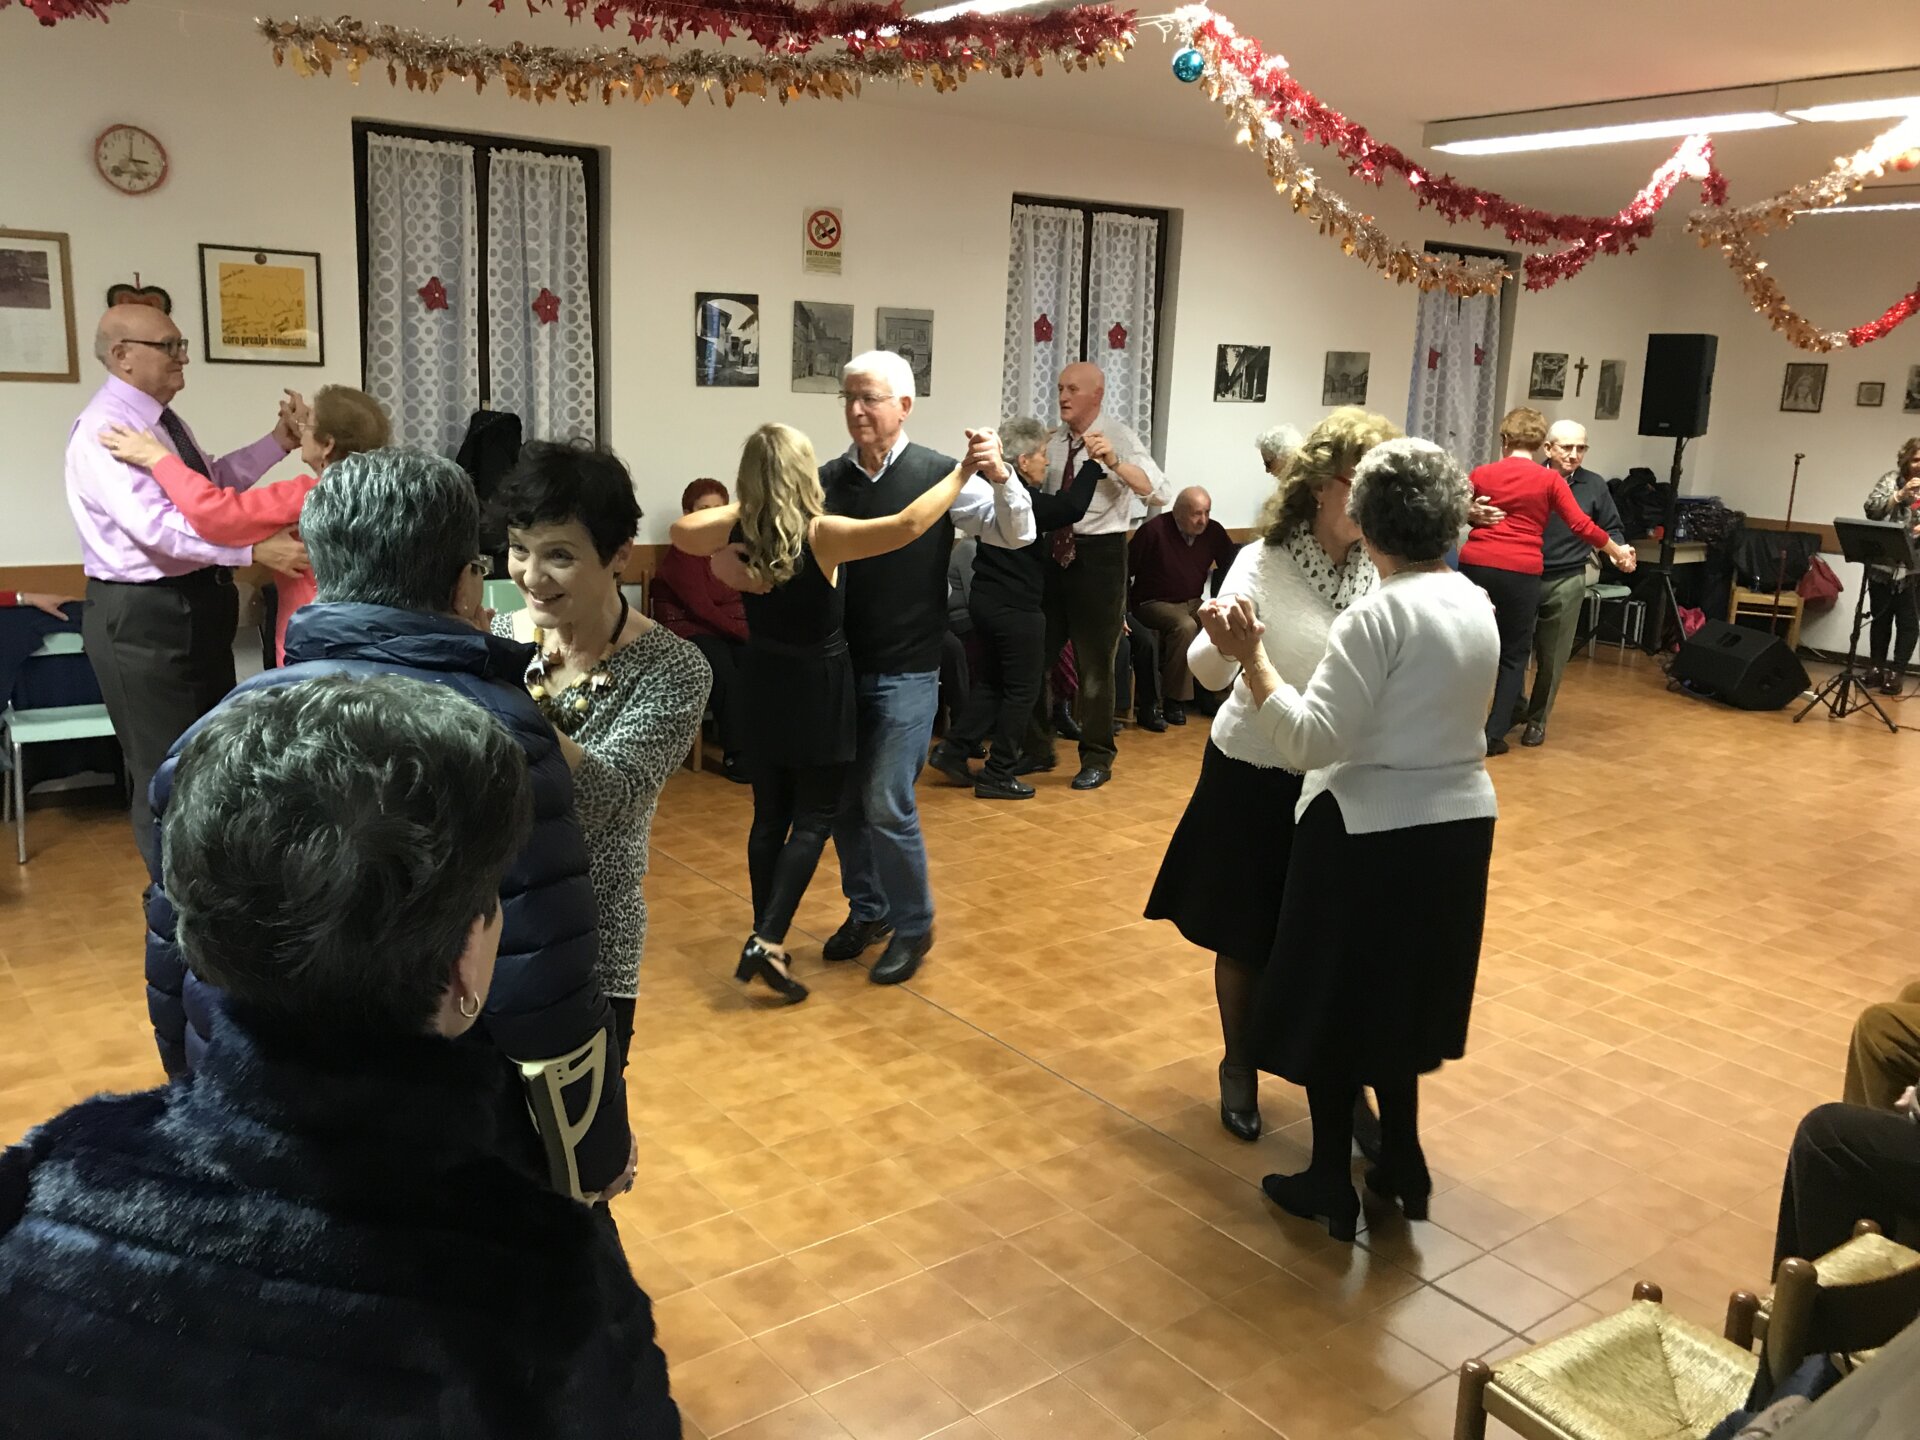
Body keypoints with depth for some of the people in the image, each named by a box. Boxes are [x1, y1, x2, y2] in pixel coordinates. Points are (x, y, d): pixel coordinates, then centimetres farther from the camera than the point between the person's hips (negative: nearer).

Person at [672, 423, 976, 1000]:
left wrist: (741, 510, 17)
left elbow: (681, 531, 14)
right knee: (813, 820, 3)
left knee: (770, 817, 14)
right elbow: (909, 524, -27)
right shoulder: (821, 535, -22)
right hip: (820, 690, -5)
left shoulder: (739, 529, -6)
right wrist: (963, 472, -17)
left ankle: (765, 939, 21)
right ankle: (767, 942, -7)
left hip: (765, 687, 6)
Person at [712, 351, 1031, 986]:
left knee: (886, 803, -6)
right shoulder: (828, 480, 1)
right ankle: (867, 910, 35)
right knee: (843, 798, 13)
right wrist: (730, 555, -20)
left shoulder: (939, 475, -8)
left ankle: (913, 928, 16)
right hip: (842, 665, 4)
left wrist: (999, 476, -28)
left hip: (907, 672, -4)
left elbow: (1017, 534, -9)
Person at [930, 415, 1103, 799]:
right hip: (1016, 608, -9)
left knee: (992, 681, 21)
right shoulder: (1022, 500, -19)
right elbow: (1072, 507, -26)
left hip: (986, 601, 9)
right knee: (1021, 690, 3)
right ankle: (998, 775, 8)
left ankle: (952, 750, 17)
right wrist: (1093, 463, -14)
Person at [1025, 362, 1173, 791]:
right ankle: (1037, 749, 28)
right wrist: (1023, 473, -3)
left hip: (1099, 554, -5)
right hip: (1052, 551, 5)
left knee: (1095, 659, 5)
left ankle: (1097, 758, 19)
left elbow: (1161, 493, -23)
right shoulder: (1052, 441, 7)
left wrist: (1113, 462, -35)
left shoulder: (1118, 437, -9)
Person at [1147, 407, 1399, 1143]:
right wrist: (1221, 641, -46)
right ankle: (1240, 1070, 35)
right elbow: (1209, 671, -24)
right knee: (1246, 936, 12)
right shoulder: (1263, 564, -15)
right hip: (1256, 778, -2)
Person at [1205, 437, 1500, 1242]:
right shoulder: (1478, 606, 4)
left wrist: (1250, 658, -23)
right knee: (1401, 997, 22)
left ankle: (1333, 1185, 21)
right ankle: (1403, 1163, 32)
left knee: (1337, 1005, 9)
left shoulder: (1379, 616, -20)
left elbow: (1308, 741, -24)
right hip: (1457, 825, 8)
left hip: (1371, 834, -7)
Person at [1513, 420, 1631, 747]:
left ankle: (1537, 719, 23)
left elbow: (1611, 529, 13)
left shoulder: (1594, 486, 4)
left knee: (1552, 658, 6)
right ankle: (1516, 707, 27)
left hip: (1566, 583, 1)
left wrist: (1618, 549, -7)